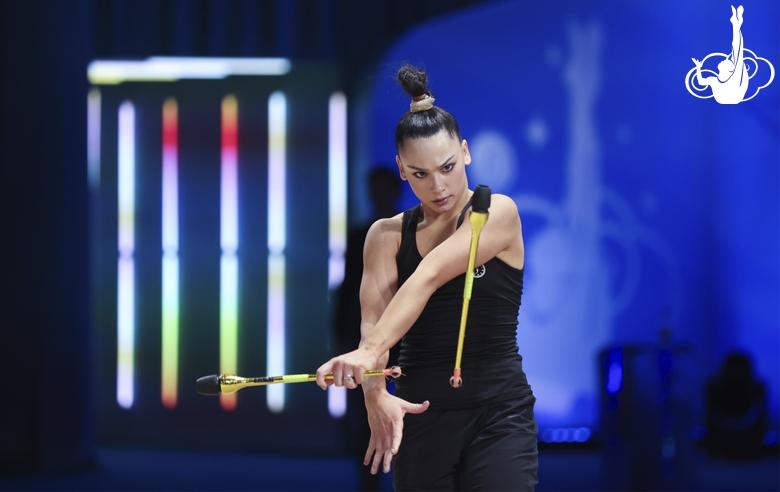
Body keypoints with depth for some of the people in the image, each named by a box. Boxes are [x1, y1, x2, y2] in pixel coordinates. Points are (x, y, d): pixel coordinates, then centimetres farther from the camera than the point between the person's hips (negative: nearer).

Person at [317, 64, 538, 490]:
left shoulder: (498, 213, -5)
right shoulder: (387, 235, 7)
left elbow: (430, 276, -21)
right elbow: (372, 318, -9)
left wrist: (370, 352, -36)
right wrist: (374, 393, -30)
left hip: (497, 412, -3)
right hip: (419, 412, 3)